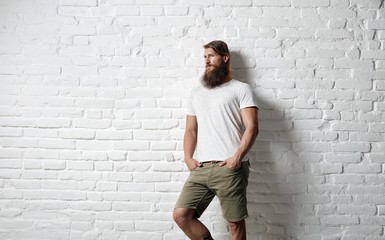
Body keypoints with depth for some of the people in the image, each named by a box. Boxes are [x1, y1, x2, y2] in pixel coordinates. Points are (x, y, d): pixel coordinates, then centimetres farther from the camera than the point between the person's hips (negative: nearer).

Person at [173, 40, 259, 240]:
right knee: (180, 215, -5)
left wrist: (237, 157, -17)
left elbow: (252, 127, -5)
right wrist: (188, 157, 2)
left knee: (235, 222, 2)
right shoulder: (196, 93, 21)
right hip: (201, 168, 5)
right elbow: (191, 130, 19)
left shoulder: (241, 89, 4)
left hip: (230, 168, -5)